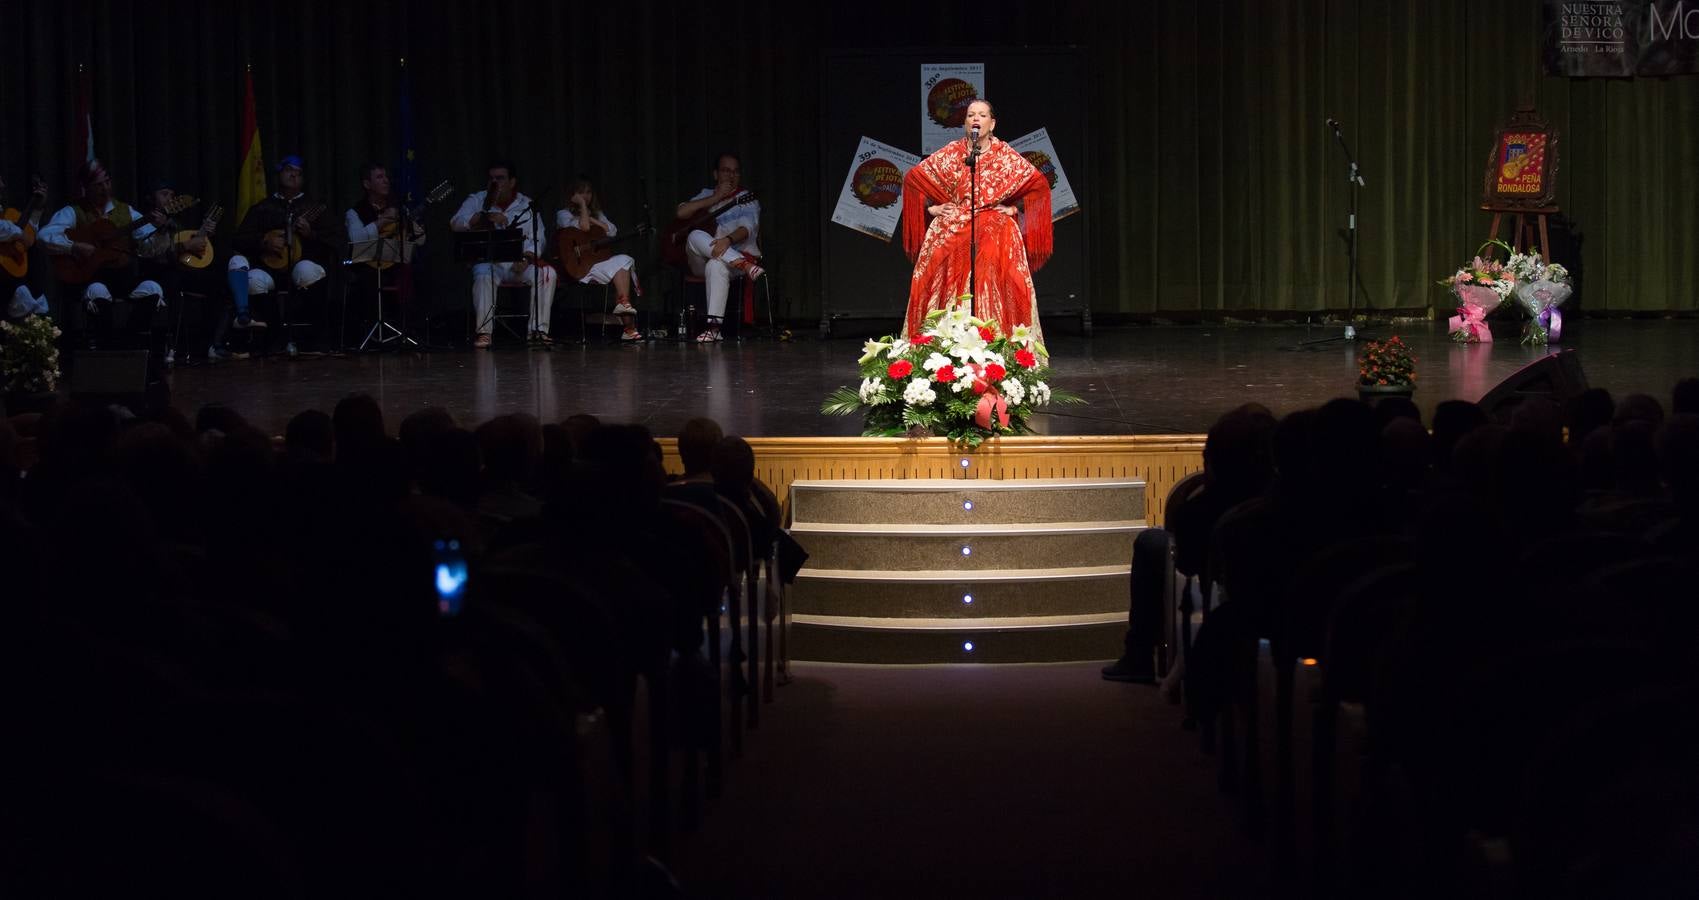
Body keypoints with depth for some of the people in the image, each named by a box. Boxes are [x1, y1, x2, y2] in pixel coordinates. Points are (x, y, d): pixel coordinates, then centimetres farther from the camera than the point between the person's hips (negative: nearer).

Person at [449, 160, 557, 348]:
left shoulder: (527, 205, 8)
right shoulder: (477, 200, 5)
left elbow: (536, 240, 2)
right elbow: (456, 223, -11)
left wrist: (526, 259, -18)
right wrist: (486, 216, -23)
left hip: (519, 262, 2)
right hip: (487, 261, -2)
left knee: (547, 272, -24)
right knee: (484, 276, -36)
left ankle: (538, 330, -17)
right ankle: (484, 332, -28)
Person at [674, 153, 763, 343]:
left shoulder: (747, 200, 6)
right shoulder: (706, 195, 15)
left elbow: (747, 228, -14)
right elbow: (681, 213, -4)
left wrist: (728, 239, -37)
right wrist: (715, 198, -8)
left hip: (738, 253, -3)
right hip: (701, 261, 3)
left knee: (716, 265, -39)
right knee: (696, 236, -31)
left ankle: (714, 326, -43)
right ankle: (746, 266, -39)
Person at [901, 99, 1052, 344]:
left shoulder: (1005, 154, 7)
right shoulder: (952, 153, 8)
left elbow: (1038, 183, 9)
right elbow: (913, 177, 13)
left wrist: (1014, 207, 3)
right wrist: (931, 206, 6)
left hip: (996, 232, -1)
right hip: (953, 231, 1)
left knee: (996, 290, -19)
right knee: (951, 286, -14)